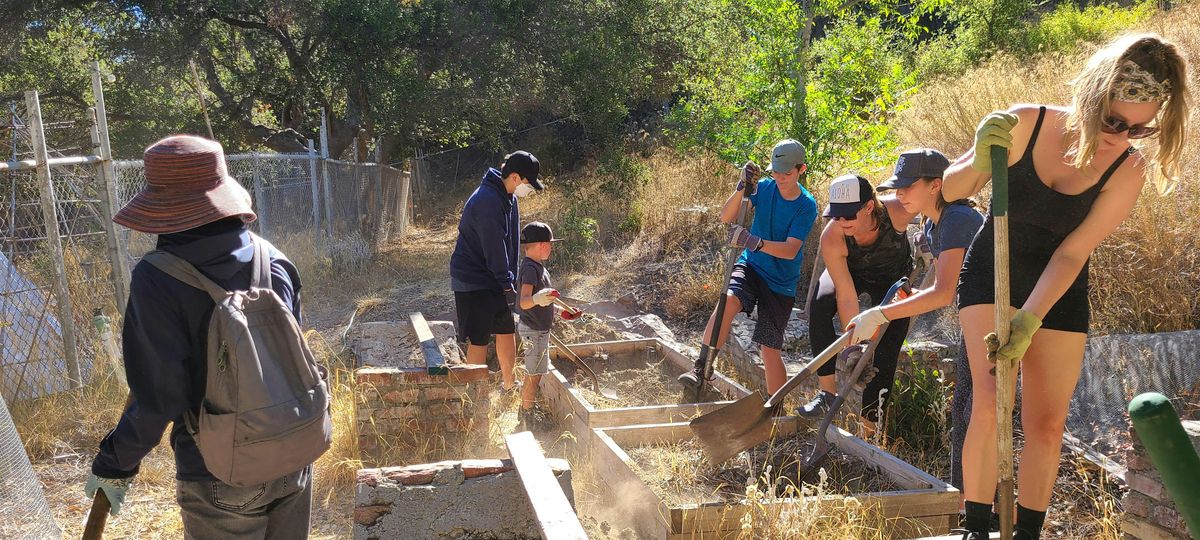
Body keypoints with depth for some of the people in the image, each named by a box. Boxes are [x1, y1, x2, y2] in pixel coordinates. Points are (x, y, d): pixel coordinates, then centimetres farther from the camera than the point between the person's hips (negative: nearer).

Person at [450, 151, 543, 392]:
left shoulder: (508, 196, 7)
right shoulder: (487, 201, -24)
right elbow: (494, 248, -23)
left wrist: (509, 280, 14)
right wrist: (507, 285, -18)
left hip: (494, 279, 9)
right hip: (474, 281, -9)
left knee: (507, 331, 16)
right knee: (479, 340, -4)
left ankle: (509, 384, 30)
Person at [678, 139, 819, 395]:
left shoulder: (806, 206, -12)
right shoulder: (764, 188, -5)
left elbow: (790, 250, -24)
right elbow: (725, 217, -14)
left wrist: (755, 242, -40)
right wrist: (741, 188, -31)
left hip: (781, 283, -2)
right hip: (751, 266, 2)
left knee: (770, 349, -2)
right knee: (728, 300, -31)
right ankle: (700, 368, -25)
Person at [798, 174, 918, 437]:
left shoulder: (897, 212, -38)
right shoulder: (831, 237, -37)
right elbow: (846, 296, -34)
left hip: (894, 276, 0)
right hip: (850, 271, 0)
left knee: (886, 352, -7)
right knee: (820, 304, -32)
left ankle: (869, 428, 4)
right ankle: (828, 390, -23)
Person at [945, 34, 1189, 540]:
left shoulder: (1128, 172, -15)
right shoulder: (1024, 125, -19)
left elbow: (1071, 254, -15)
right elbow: (951, 190, -8)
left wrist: (1029, 322, -25)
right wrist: (979, 162, -30)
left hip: (1059, 293, 2)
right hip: (991, 275, -2)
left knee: (1047, 425, 2)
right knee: (991, 402, -18)